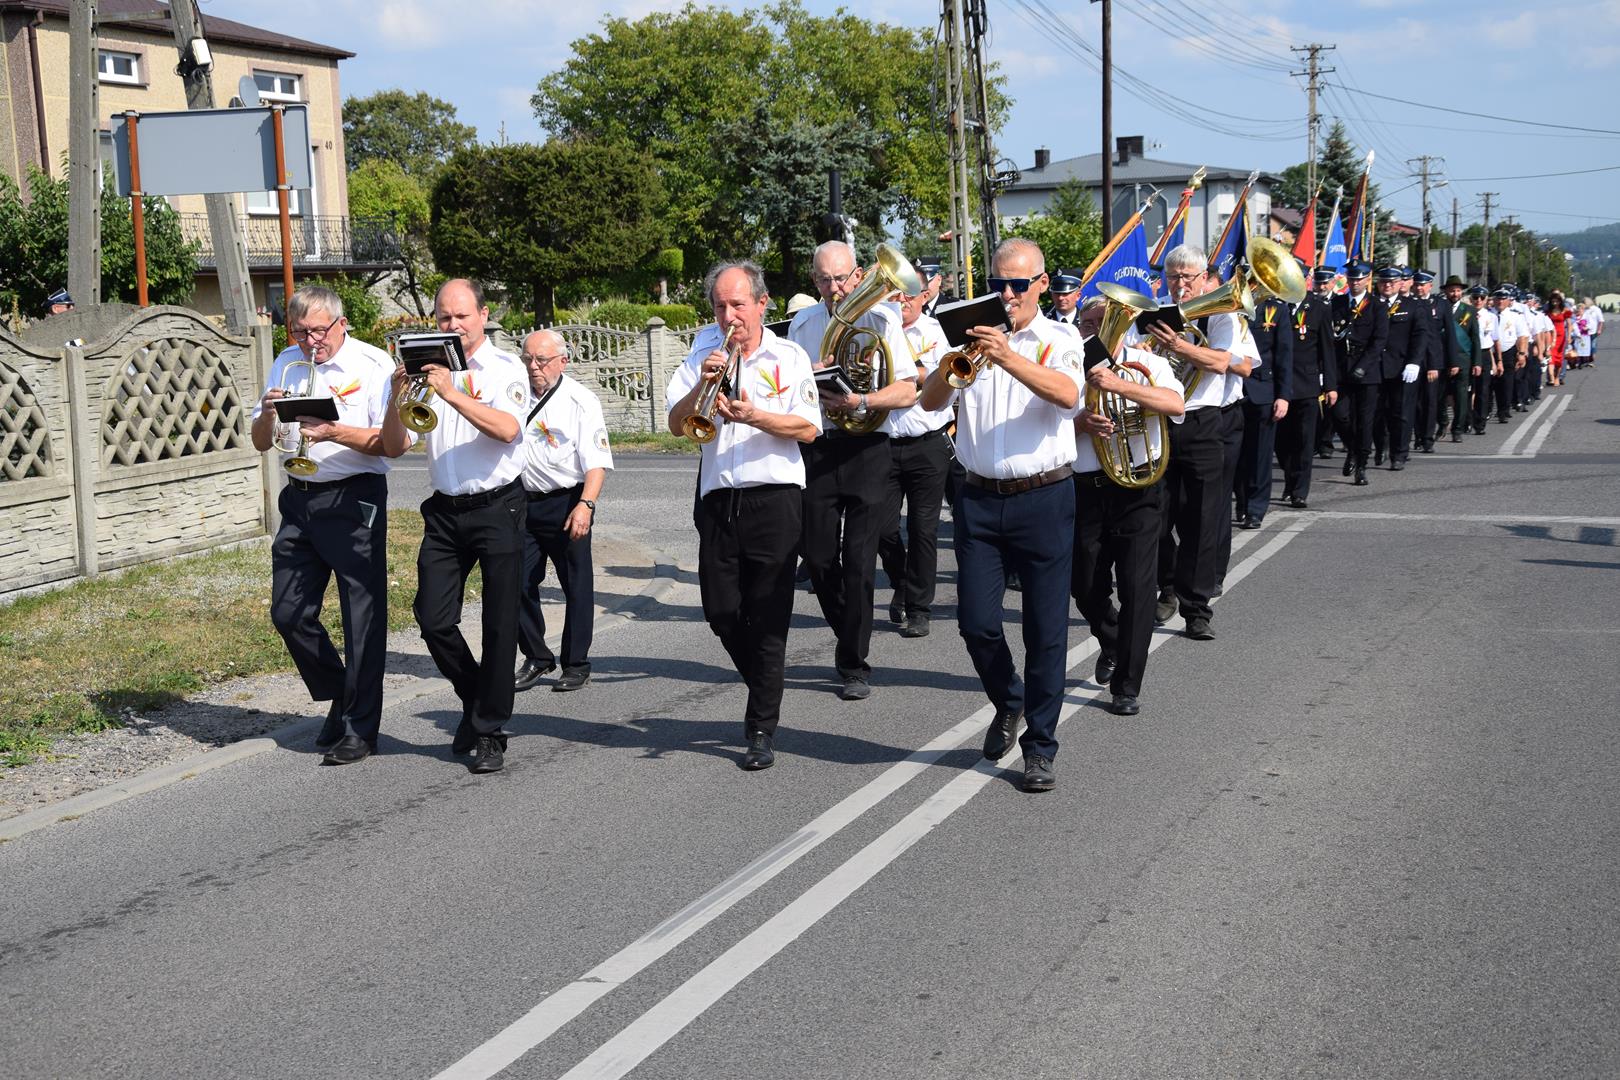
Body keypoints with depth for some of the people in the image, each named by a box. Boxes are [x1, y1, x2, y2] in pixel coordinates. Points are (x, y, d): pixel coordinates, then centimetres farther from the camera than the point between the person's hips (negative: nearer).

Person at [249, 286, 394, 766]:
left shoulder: (372, 365, -5)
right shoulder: (286, 364, 12)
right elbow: (261, 443, 14)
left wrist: (334, 431, -24)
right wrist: (268, 413, -7)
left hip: (354, 498, -6)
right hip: (299, 500, 6)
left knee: (363, 616, -3)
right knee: (288, 613, 7)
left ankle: (359, 730, 6)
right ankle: (339, 699, 27)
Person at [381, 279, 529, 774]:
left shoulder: (505, 368, -2)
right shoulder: (428, 371, 9)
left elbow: (508, 428, -21)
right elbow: (394, 447, 5)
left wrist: (452, 392, -28)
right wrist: (398, 398, -12)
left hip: (497, 507, -4)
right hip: (444, 511, 4)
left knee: (499, 624, 0)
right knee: (434, 620, 0)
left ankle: (490, 733, 10)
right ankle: (476, 700, 26)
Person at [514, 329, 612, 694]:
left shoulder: (580, 401, -5)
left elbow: (596, 462, -11)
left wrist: (585, 505, -24)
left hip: (565, 504, -4)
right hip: (522, 503, 5)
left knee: (576, 587, 3)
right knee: (520, 584, 5)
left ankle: (576, 664, 14)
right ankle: (536, 659, 19)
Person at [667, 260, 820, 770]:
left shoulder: (788, 357, 2)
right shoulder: (703, 357, 9)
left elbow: (808, 429, -6)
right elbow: (676, 425, 3)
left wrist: (753, 416, -19)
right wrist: (702, 385, -13)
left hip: (774, 497, -3)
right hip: (718, 498, 3)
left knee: (768, 616, -2)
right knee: (722, 613, 5)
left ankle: (762, 728, 5)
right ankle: (764, 694, 30)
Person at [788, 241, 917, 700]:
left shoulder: (881, 320, -1)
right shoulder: (802, 325, 11)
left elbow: (908, 390, -5)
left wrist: (862, 401, -22)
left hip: (866, 449, -4)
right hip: (816, 448, 4)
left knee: (859, 561, -4)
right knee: (817, 556, 4)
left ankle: (855, 665, 6)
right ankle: (848, 637, 29)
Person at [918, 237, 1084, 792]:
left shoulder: (1060, 339, 1)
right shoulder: (974, 336, 9)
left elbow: (1068, 394, -20)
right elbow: (929, 402, -3)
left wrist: (1009, 358, -35)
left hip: (1044, 499, -2)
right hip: (980, 498, 3)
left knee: (1045, 630, 0)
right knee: (976, 622, 1)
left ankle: (1040, 747, 11)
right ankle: (1008, 702, 31)